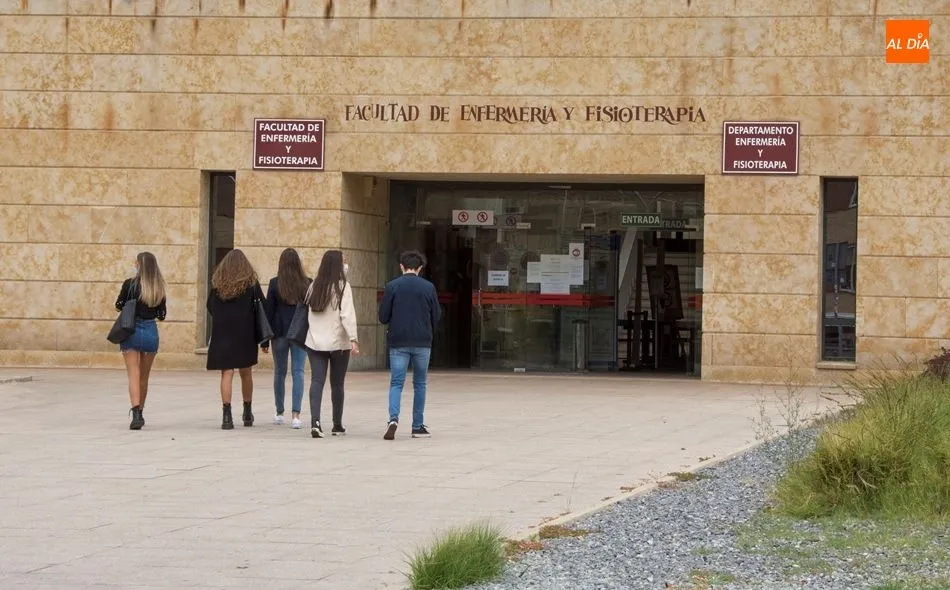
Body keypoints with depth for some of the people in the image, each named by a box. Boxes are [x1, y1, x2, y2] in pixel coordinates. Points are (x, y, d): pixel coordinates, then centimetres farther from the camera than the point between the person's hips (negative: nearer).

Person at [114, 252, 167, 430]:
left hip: (131, 330, -3)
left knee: (134, 375, -7)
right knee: (144, 377, 16)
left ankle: (136, 413, -24)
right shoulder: (159, 288, 0)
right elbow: (161, 315, 6)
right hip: (151, 332, 3)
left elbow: (118, 306, 0)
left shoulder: (130, 284, -9)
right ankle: (139, 413, 27)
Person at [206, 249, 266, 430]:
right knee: (245, 374, 15)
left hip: (222, 334, 0)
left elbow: (210, 307, 7)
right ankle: (247, 413, 25)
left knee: (227, 374, -2)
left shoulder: (217, 283, 1)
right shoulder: (251, 283, -1)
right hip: (245, 334, 0)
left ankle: (226, 414, -15)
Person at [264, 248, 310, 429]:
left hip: (280, 332, 0)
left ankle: (279, 413, 21)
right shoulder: (307, 284, -2)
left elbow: (268, 312, -2)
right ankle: (295, 414, -12)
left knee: (279, 372, 13)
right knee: (298, 372, -1)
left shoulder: (275, 284, -5)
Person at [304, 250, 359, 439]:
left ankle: (315, 420, -21)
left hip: (315, 342, 3)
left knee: (317, 380, -3)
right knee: (337, 384, 9)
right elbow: (347, 314, -17)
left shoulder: (315, 286, 6)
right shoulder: (343, 287, -9)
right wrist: (353, 339, -20)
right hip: (338, 342, -3)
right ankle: (337, 425, 18)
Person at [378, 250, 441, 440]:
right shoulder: (428, 287, -1)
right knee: (419, 384, 12)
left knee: (396, 383, 2)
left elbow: (383, 317, -3)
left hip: (398, 342, -1)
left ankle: (394, 418, -22)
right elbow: (437, 316, 3)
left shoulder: (392, 286, -3)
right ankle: (418, 427, 15)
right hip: (422, 342, 1)